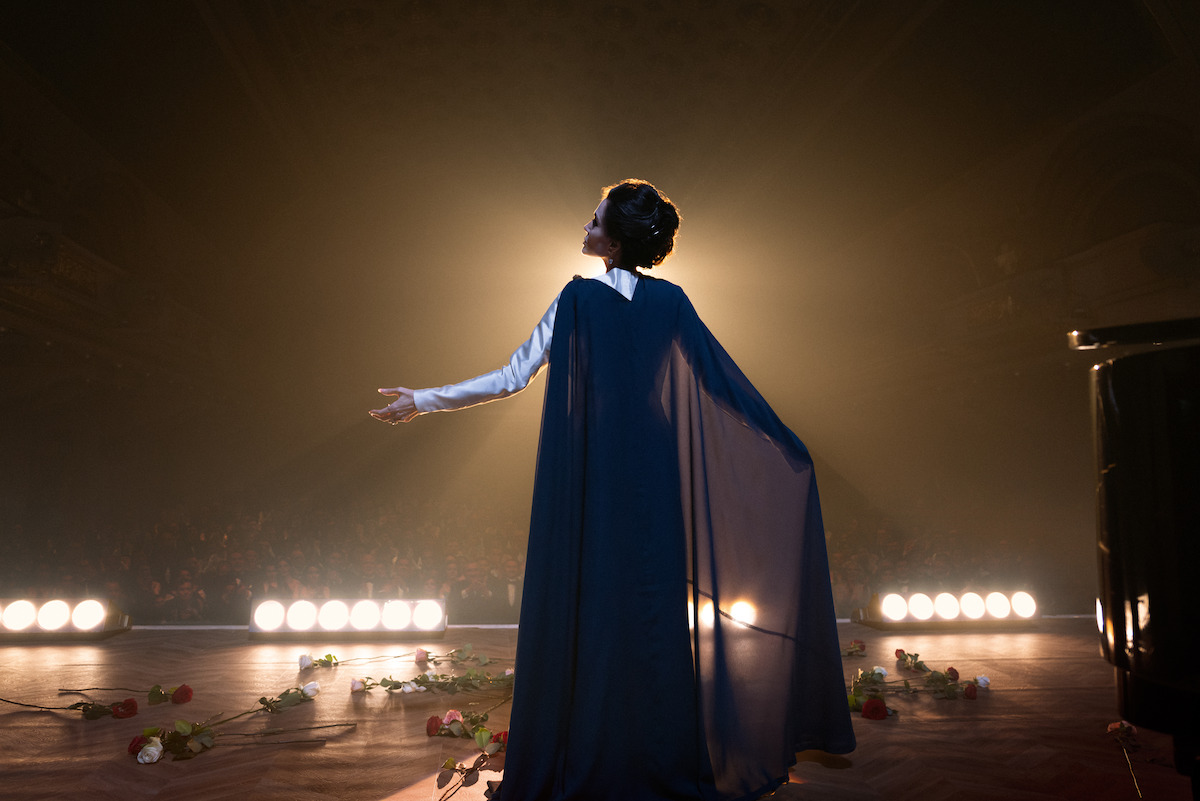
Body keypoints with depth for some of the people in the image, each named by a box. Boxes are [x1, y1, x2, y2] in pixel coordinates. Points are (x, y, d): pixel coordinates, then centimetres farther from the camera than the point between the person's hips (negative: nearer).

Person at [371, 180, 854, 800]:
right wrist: (787, 448, 13)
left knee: (588, 606, 4)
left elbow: (512, 378, -8)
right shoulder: (672, 302, 2)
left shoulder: (579, 298, -7)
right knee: (652, 603, 10)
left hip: (589, 478, -3)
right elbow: (726, 382, 3)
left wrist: (423, 400, 2)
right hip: (654, 477, 3)